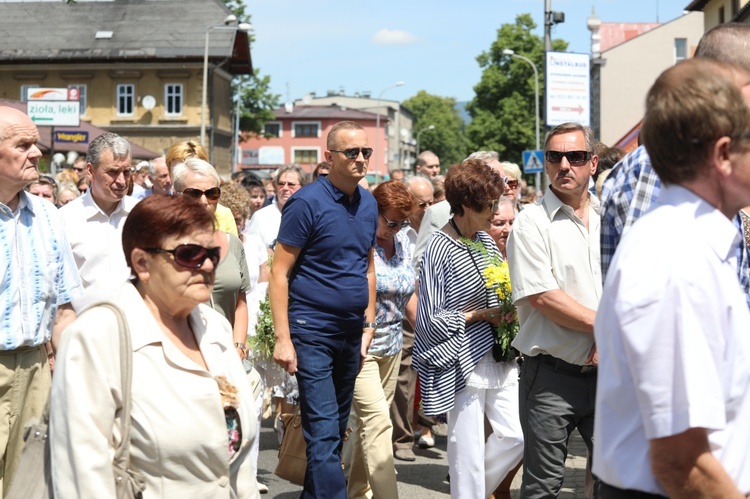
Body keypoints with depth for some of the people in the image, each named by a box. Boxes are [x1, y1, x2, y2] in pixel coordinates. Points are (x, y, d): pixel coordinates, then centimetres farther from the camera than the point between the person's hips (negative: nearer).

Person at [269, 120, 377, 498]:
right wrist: (283, 338, -16)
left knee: (336, 429, 15)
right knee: (324, 432, -8)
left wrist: (368, 323, 12)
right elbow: (279, 273, -12)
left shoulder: (368, 203, 8)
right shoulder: (307, 203, -12)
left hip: (351, 332, 7)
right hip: (313, 332, -7)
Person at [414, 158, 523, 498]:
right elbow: (430, 320, -13)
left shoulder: (485, 239, 7)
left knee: (516, 436, 8)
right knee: (469, 451, 1)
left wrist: (506, 311, 1)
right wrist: (481, 314, -12)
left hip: (497, 358, 7)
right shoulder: (440, 248, -14)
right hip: (463, 363, -7)